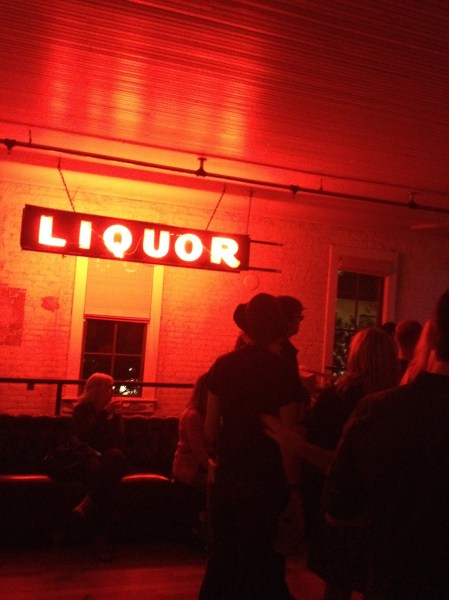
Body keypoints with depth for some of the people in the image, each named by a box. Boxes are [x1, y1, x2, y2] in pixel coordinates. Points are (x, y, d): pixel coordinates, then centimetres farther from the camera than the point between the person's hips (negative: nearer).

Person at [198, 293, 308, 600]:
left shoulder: (223, 364, -2)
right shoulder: (283, 369, -14)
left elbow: (211, 425, 3)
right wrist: (290, 484, -5)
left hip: (226, 474, 4)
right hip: (265, 478, -4)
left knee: (221, 555, 19)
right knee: (258, 562, 11)